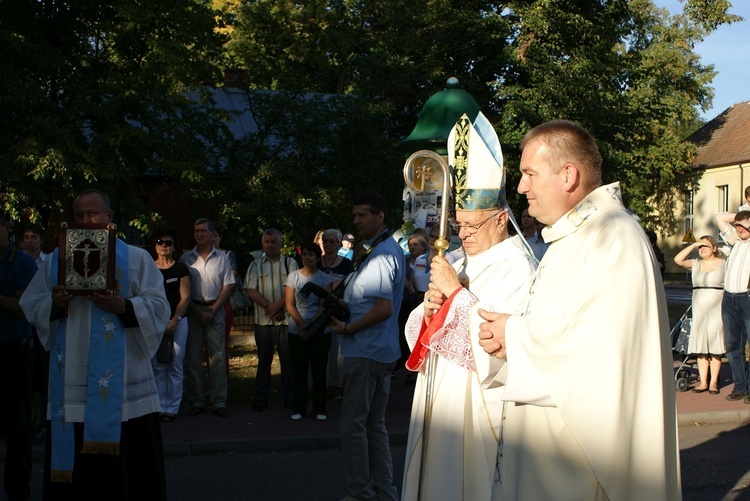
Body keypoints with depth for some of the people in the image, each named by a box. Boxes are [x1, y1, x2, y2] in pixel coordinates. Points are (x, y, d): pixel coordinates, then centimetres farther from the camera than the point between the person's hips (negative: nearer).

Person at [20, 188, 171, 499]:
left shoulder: (137, 258, 6)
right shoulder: (56, 259, 14)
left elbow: (159, 309, -2)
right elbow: (30, 307, 11)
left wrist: (124, 307, -19)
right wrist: (54, 304, -10)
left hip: (123, 385, -2)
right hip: (70, 384, 2)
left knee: (129, 460, 0)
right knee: (71, 461, 3)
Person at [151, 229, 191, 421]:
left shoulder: (180, 269, 5)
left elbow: (185, 298, 0)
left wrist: (174, 321, -10)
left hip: (178, 321, -2)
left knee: (175, 365, -2)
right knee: (157, 365, 0)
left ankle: (172, 407, 4)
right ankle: (160, 406, 7)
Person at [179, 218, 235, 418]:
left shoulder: (222, 257, 6)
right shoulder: (186, 258, 6)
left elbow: (227, 287, 3)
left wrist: (212, 310, -6)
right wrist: (197, 311, -7)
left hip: (215, 309, 0)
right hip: (193, 310, 0)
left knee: (218, 356, -2)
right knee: (193, 358, 1)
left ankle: (218, 402, 3)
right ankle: (195, 401, 8)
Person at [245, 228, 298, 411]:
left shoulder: (290, 263, 9)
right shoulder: (255, 265, 11)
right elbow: (251, 291, 0)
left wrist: (278, 304, -14)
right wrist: (269, 307, -11)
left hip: (287, 318, -1)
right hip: (263, 320, 1)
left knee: (288, 359, 2)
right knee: (264, 360, 7)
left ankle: (289, 397, 9)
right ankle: (261, 398, 13)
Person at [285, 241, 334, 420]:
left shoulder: (324, 278, 1)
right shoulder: (293, 276, 4)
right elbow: (289, 304, -2)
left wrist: (312, 328, -15)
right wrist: (302, 325, -13)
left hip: (320, 331, -1)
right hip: (297, 331, 1)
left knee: (319, 370, 2)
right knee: (299, 370, 5)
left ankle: (319, 409, 11)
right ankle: (299, 408, 13)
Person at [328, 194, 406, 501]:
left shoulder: (380, 254, -17)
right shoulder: (393, 249, 15)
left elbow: (384, 308, -24)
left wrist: (348, 328, -14)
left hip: (366, 351, -10)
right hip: (384, 350, 10)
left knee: (353, 424, -3)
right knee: (375, 424, 15)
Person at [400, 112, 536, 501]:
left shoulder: (517, 270, -14)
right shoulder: (460, 265, 12)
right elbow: (417, 336, 13)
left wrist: (456, 293, -19)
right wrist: (429, 308, -9)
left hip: (480, 409, -8)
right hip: (440, 405, 8)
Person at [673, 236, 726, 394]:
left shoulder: (724, 264, 2)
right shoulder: (696, 264, 10)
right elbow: (678, 259, -5)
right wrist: (694, 244, -5)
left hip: (716, 310, -3)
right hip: (699, 310, 4)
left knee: (715, 346, -2)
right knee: (700, 346, 2)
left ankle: (713, 382, 4)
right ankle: (703, 382, 6)